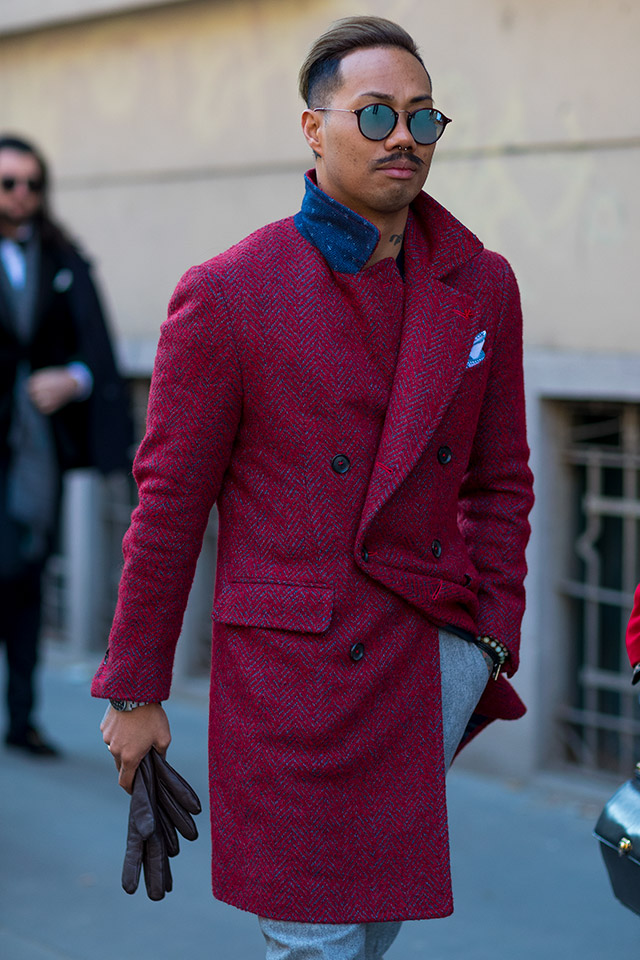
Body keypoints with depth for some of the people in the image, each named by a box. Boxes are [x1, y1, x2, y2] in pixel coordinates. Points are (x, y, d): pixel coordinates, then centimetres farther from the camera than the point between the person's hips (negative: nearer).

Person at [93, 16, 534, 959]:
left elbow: (500, 480, 13)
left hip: (436, 652, 4)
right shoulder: (226, 295, -7)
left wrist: (493, 640, 6)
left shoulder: (482, 286, 5)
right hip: (293, 666, -4)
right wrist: (134, 691, 0)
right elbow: (170, 501, -3)